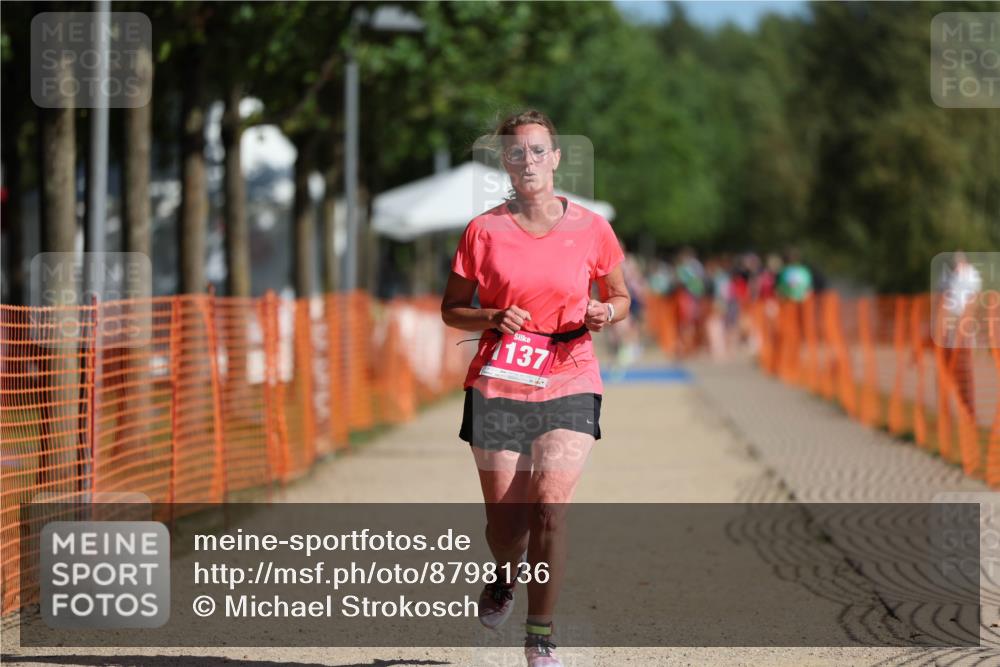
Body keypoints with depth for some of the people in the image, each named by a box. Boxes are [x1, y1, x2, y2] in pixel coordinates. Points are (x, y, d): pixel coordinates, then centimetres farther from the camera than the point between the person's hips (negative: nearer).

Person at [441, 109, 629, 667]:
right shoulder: (485, 230, 0)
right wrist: (493, 318, -13)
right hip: (497, 386, 1)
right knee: (505, 521, 2)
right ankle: (507, 576, 39)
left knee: (551, 505, -16)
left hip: (569, 384, -1)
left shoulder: (591, 228, 2)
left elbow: (620, 296, 15)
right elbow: (452, 309, 7)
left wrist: (605, 314, -8)